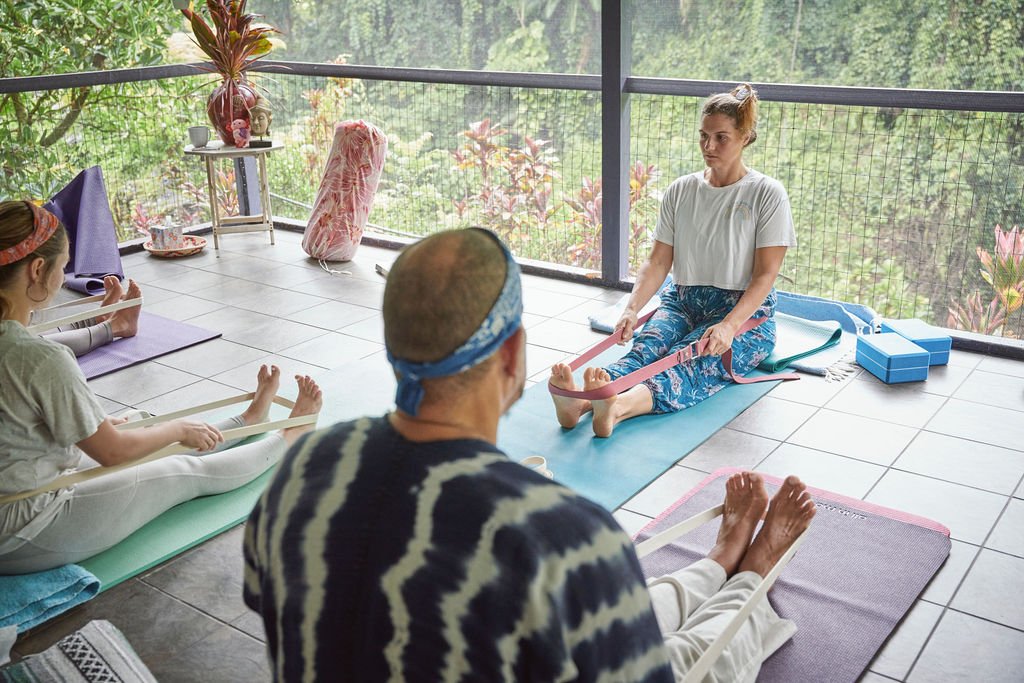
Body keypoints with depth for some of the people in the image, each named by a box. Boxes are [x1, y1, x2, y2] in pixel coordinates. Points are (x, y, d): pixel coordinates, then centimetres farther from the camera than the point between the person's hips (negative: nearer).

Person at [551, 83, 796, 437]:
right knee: (645, 348, -30)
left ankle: (620, 406, -65)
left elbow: (765, 274, -10)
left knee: (687, 361, -34)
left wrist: (729, 325, -26)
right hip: (681, 301, 4)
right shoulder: (681, 190, 9)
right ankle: (583, 398, -60)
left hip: (745, 313, -3)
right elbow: (658, 261, 4)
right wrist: (632, 308, -16)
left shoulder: (767, 193, -3)